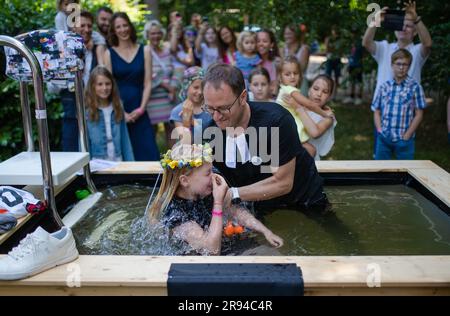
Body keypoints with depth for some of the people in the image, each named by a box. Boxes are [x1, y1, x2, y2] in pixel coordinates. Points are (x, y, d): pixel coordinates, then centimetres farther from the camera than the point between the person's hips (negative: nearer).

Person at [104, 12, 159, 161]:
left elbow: (148, 83, 3)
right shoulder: (109, 53, 4)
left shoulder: (144, 51, 7)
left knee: (147, 154, -2)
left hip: (139, 112, 1)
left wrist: (141, 109, -8)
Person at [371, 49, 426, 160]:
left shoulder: (415, 87, -3)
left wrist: (407, 135, -7)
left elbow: (419, 114, -3)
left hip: (404, 139, -3)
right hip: (384, 138, 3)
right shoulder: (384, 86, 6)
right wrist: (380, 130, -1)